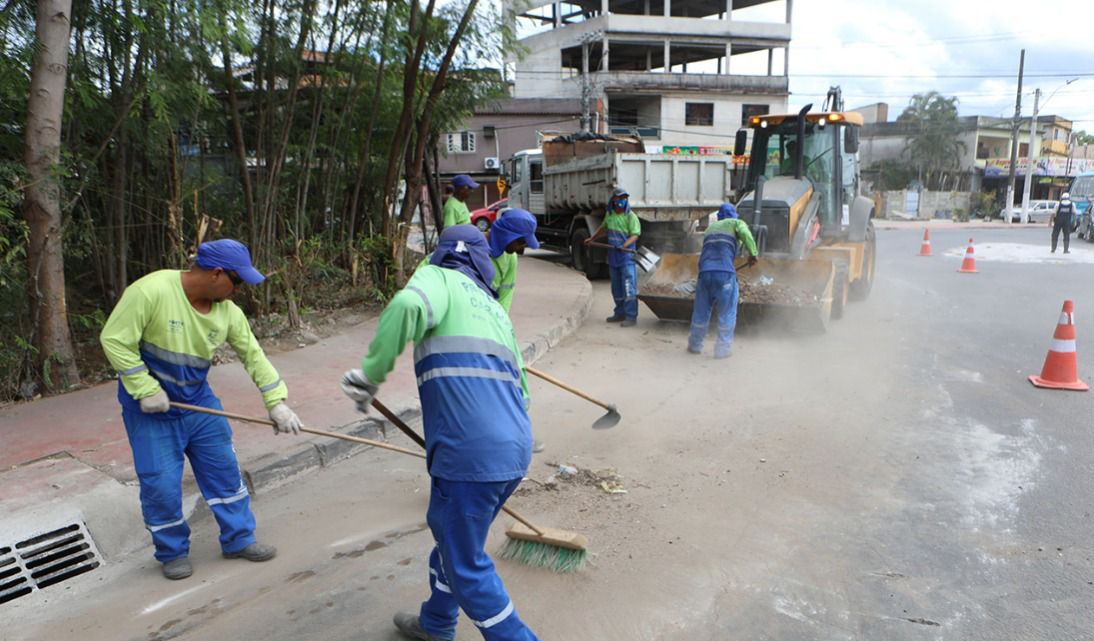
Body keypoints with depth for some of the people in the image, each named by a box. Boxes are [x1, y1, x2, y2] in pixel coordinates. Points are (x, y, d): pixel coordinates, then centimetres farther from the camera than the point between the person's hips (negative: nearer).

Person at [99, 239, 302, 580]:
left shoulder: (227, 311, -7)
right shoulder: (151, 291, -24)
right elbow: (114, 340, -20)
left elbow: (253, 355, 0)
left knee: (224, 469, 9)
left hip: (199, 401, 5)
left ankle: (238, 539, 25)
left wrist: (276, 401, -5)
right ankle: (172, 552, 24)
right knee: (161, 483, 0)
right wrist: (146, 390, -20)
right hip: (151, 407, -5)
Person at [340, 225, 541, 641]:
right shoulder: (496, 310, 24)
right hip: (515, 449, 9)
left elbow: (408, 306, -21)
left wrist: (371, 373, -12)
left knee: (467, 566, 7)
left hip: (471, 453, -9)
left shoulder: (438, 277, 5)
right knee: (449, 529, 28)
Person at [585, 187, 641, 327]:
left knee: (628, 286, -9)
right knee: (616, 288, 13)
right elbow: (603, 228, 31)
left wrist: (625, 245, -31)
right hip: (613, 256, 7)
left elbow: (635, 235, -15)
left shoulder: (631, 216, -8)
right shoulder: (610, 215, 13)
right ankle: (620, 313, 23)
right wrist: (592, 238, 37)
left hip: (626, 256, -7)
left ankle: (631, 316, -7)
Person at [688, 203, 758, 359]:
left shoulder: (710, 227, 27)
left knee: (701, 311, 14)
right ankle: (723, 348, 7)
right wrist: (753, 254, -11)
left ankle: (695, 345, 24)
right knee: (727, 313, 6)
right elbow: (745, 233, -9)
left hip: (705, 271, 4)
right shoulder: (736, 223, 13)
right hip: (725, 272, -4)